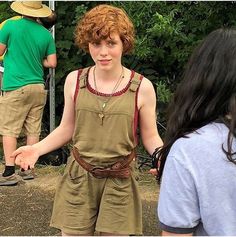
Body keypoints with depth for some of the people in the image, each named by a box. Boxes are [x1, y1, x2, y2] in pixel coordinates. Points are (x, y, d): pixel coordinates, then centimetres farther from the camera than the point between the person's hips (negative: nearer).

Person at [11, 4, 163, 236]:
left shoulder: (142, 87, -9)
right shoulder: (74, 80, -2)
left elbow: (150, 137, -1)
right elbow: (67, 128, 9)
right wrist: (37, 148, -6)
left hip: (119, 182, -1)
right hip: (78, 178, 2)